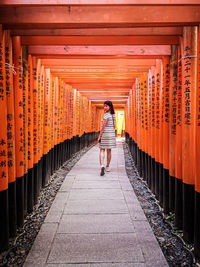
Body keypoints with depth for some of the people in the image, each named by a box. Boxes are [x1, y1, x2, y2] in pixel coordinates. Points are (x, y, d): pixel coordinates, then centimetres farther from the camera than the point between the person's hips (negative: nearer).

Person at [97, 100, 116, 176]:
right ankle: (107, 167, 22)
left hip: (105, 134, -6)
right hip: (112, 134, 6)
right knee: (109, 151, 13)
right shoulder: (113, 115, 9)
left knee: (102, 150, -2)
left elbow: (103, 127, -15)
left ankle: (102, 166, -20)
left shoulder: (106, 115, -14)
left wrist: (99, 136, -10)